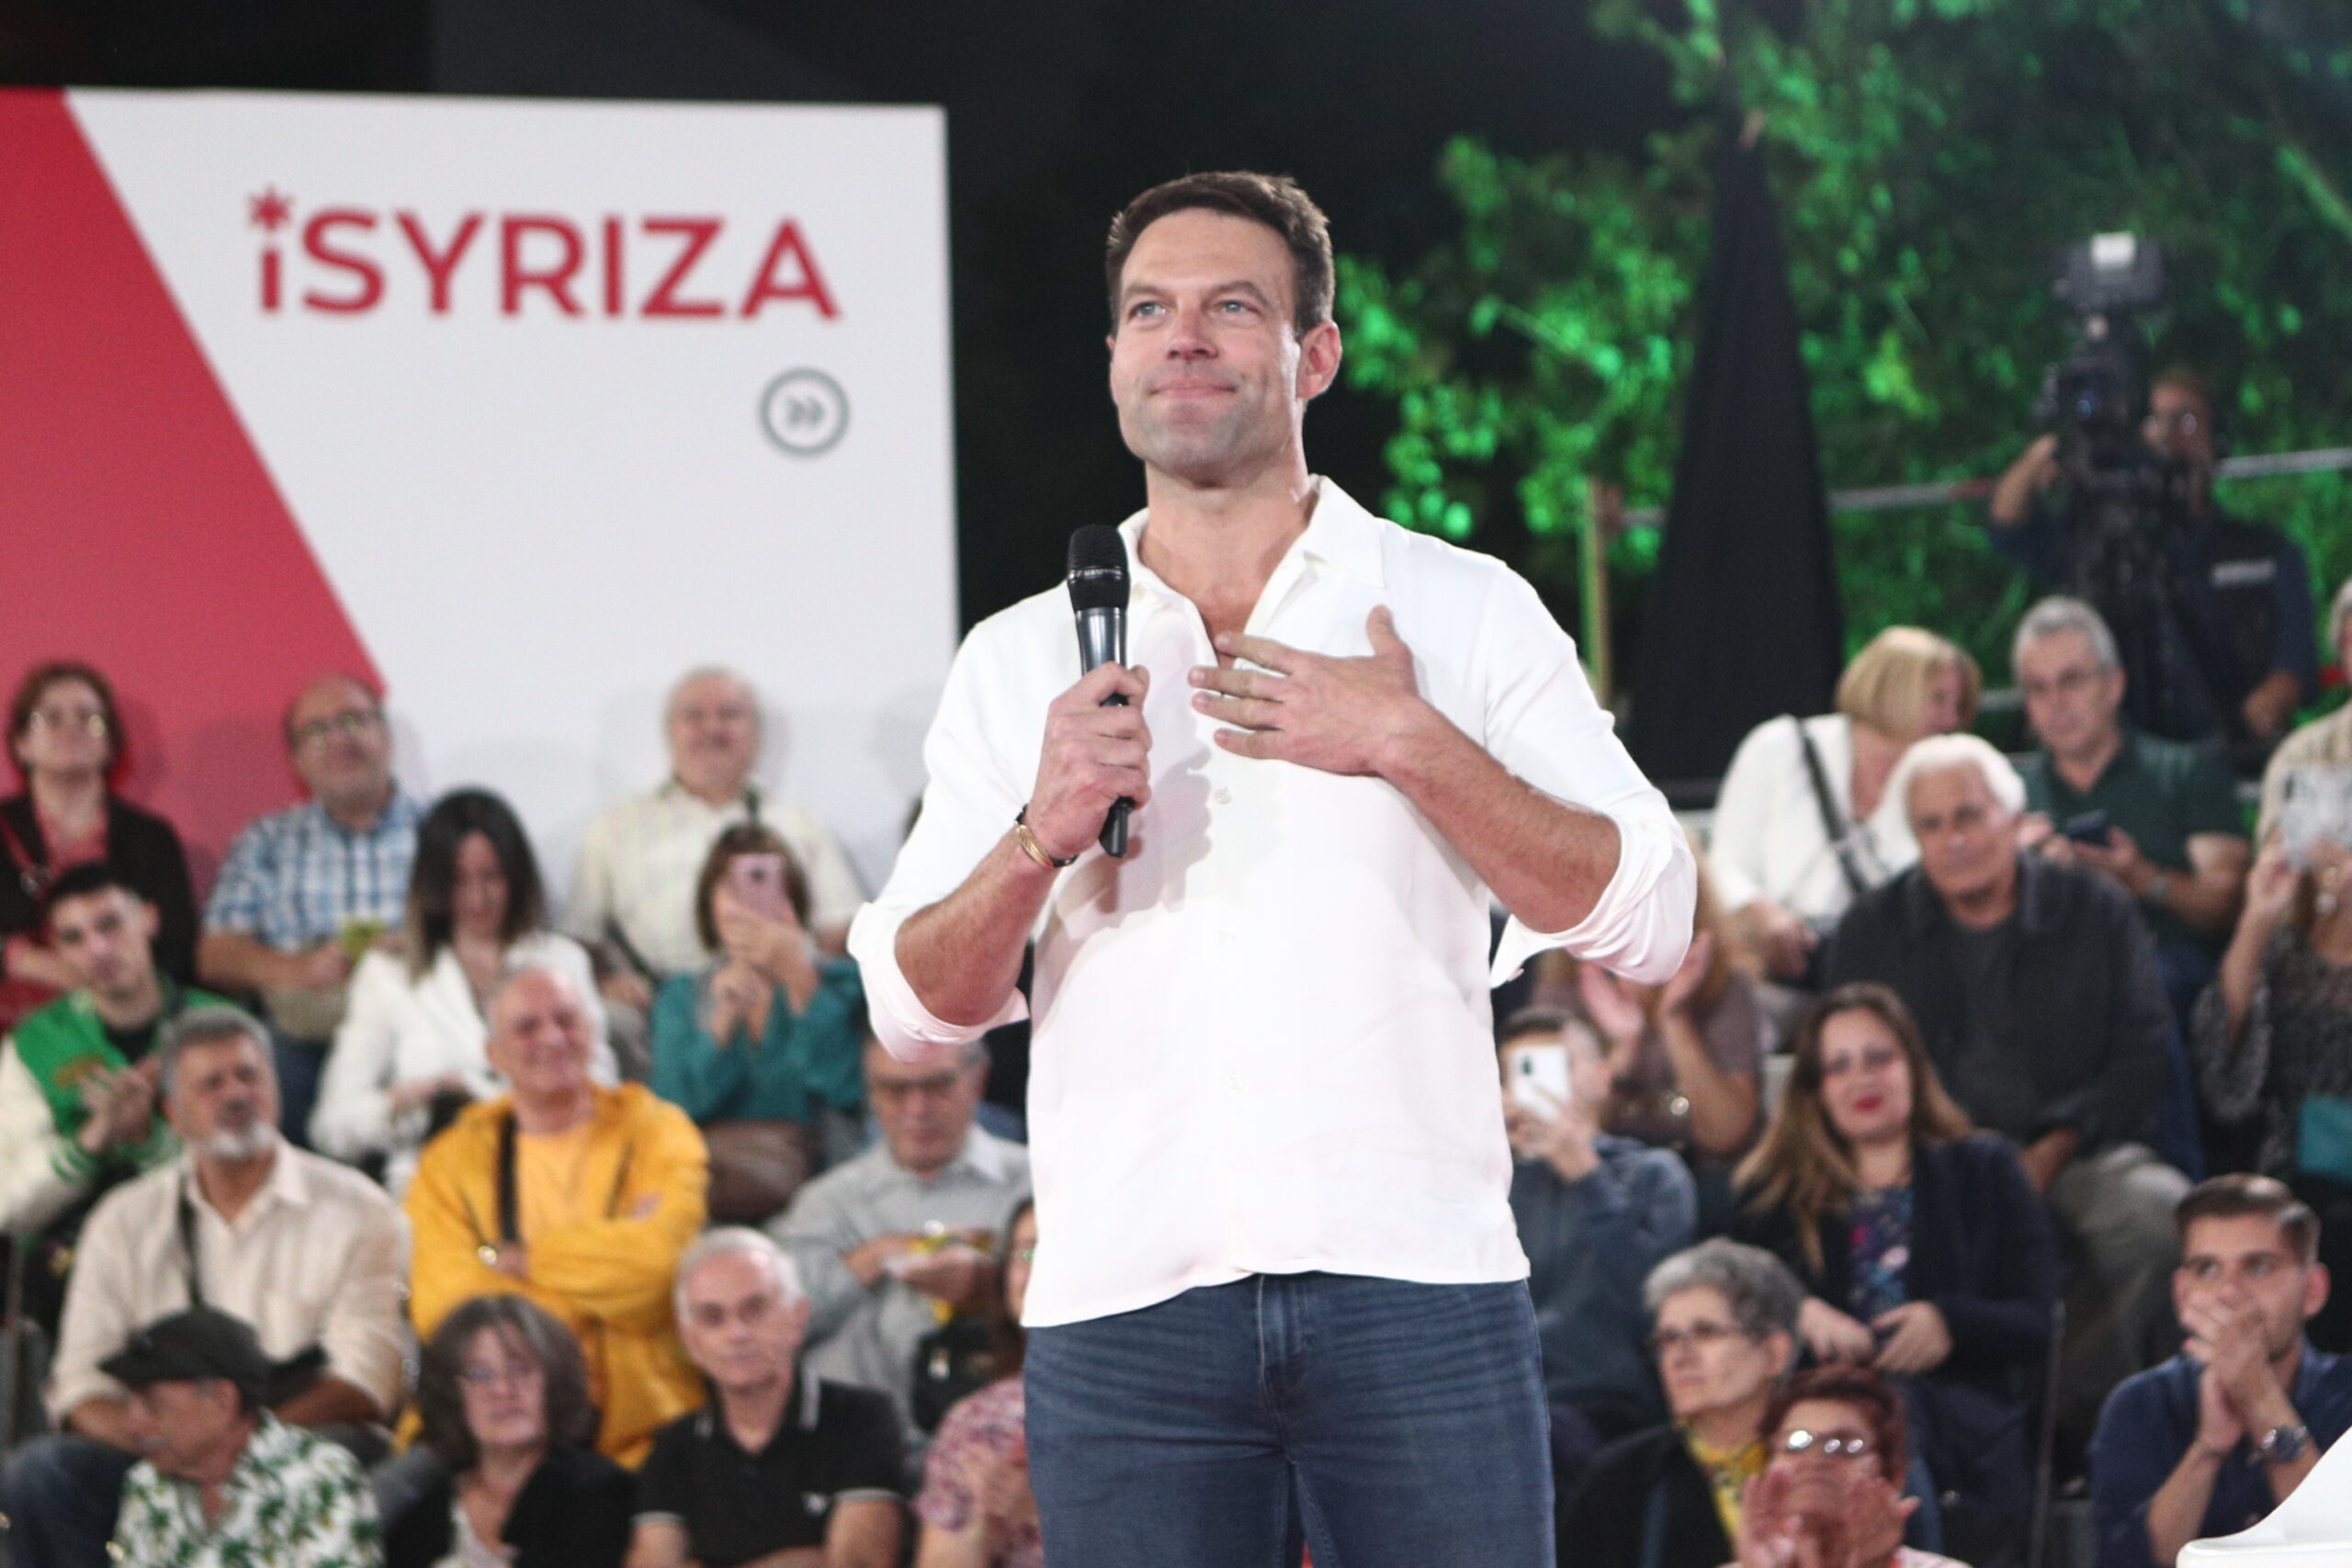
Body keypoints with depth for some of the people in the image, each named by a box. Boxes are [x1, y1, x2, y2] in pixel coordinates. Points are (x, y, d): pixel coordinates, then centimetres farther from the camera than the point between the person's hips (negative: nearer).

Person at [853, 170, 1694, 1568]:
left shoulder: (1465, 612, 9)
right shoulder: (1020, 659, 14)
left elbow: (1648, 920, 1)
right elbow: (915, 1006, 9)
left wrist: (1413, 747, -8)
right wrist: (1043, 835, -9)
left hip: (1413, 1295, -1)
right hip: (1123, 1309, 2)